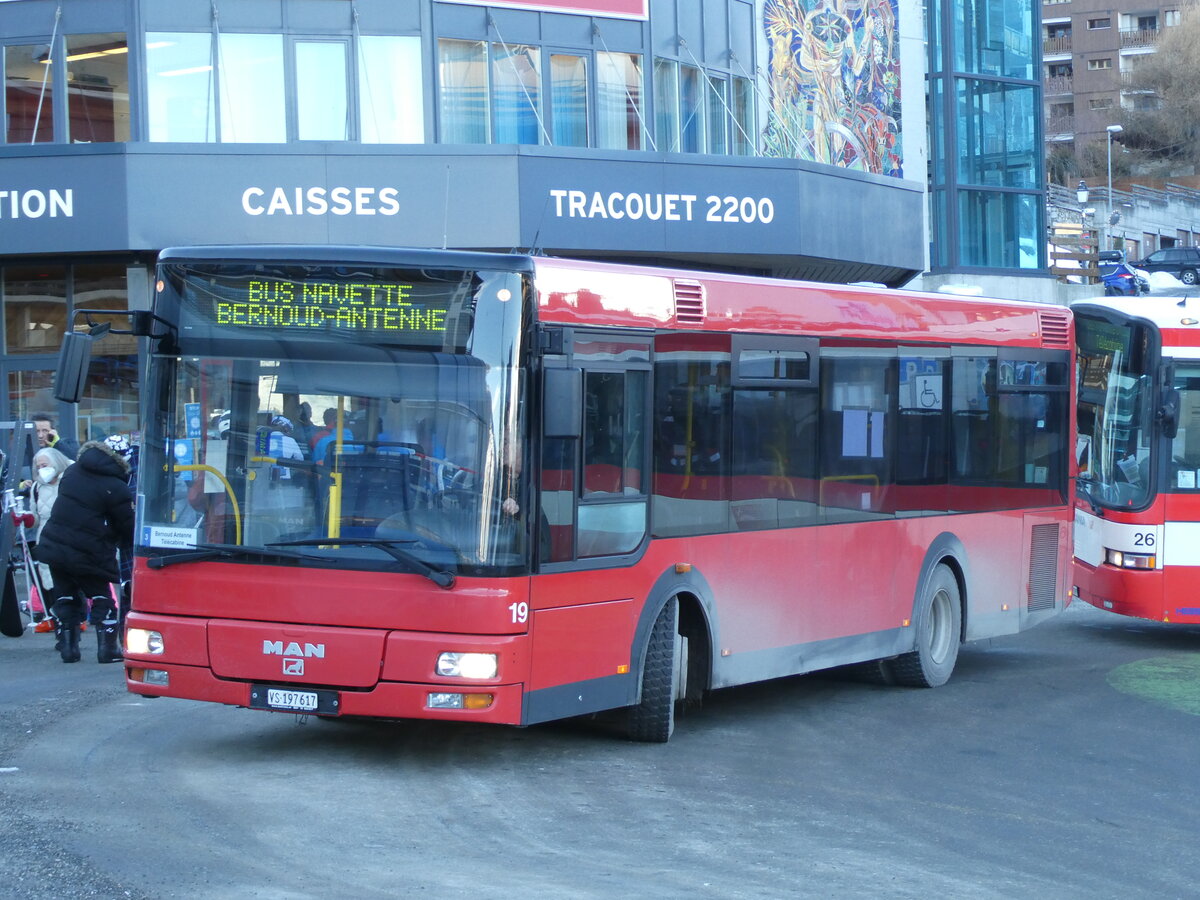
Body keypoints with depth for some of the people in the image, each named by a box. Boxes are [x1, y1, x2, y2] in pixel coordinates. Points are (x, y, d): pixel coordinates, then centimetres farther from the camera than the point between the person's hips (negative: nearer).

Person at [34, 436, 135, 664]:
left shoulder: (72, 472, 7)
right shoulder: (116, 489, -14)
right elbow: (129, 526, -8)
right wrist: (127, 542, 13)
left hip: (53, 547, 6)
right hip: (87, 555, -5)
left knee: (66, 597, 16)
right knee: (102, 599, 8)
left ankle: (68, 647, 14)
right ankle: (107, 649, 3)